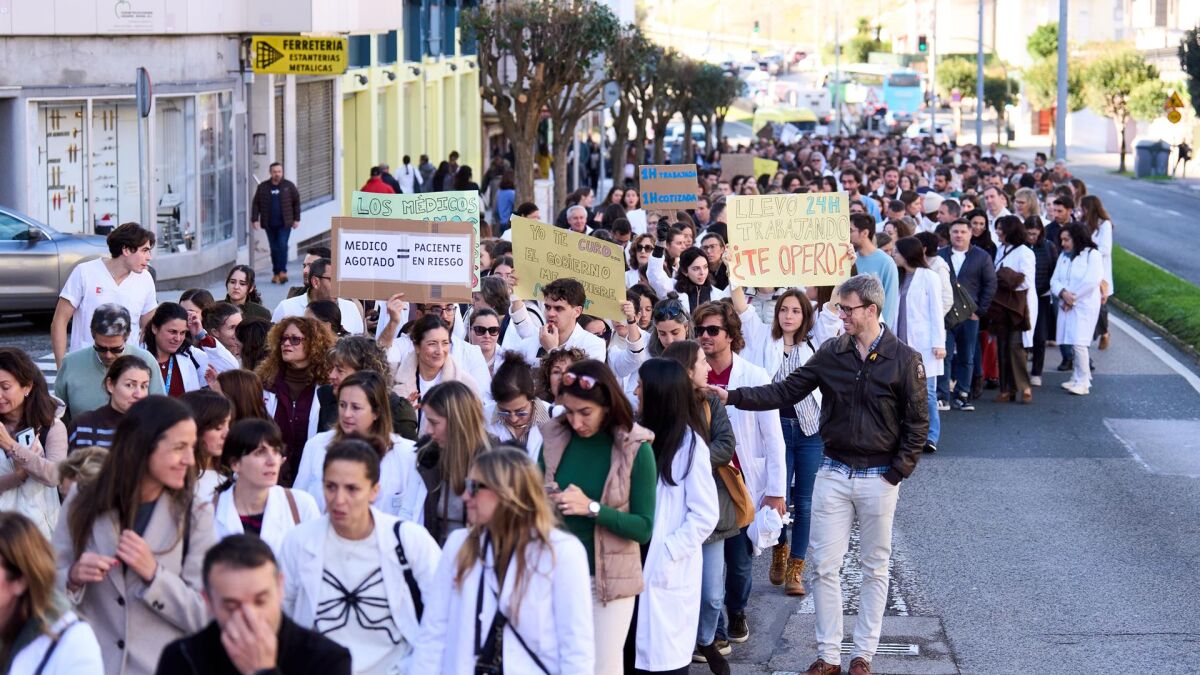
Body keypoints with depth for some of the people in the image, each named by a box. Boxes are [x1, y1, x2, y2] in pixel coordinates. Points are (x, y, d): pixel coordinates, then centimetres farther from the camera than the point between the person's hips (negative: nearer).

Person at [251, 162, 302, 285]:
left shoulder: (289, 186, 1)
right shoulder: (262, 187, 3)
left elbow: (296, 202, 6)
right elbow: (256, 204, 4)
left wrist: (296, 219, 2)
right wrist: (255, 219, -4)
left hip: (284, 224, -2)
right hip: (270, 224, 2)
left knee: (282, 246, -12)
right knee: (274, 248, 6)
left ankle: (282, 271, -8)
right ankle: (276, 273, 13)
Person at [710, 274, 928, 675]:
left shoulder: (904, 360, -7)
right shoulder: (831, 354, 1)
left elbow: (917, 423, -4)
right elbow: (786, 392, 0)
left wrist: (897, 473, -9)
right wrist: (734, 397, -10)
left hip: (879, 478, -3)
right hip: (833, 473, 3)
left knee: (875, 568, 7)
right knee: (825, 566, 1)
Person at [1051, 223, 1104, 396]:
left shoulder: (1093, 255, -6)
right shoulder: (1064, 256, 15)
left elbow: (1091, 282, -16)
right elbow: (1055, 280, 8)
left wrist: (1072, 298, -11)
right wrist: (1063, 293, -14)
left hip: (1085, 306, -7)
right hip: (1067, 305, 7)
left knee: (1078, 342, -15)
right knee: (1072, 343, 7)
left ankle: (1083, 382, -11)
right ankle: (1077, 378, 16)